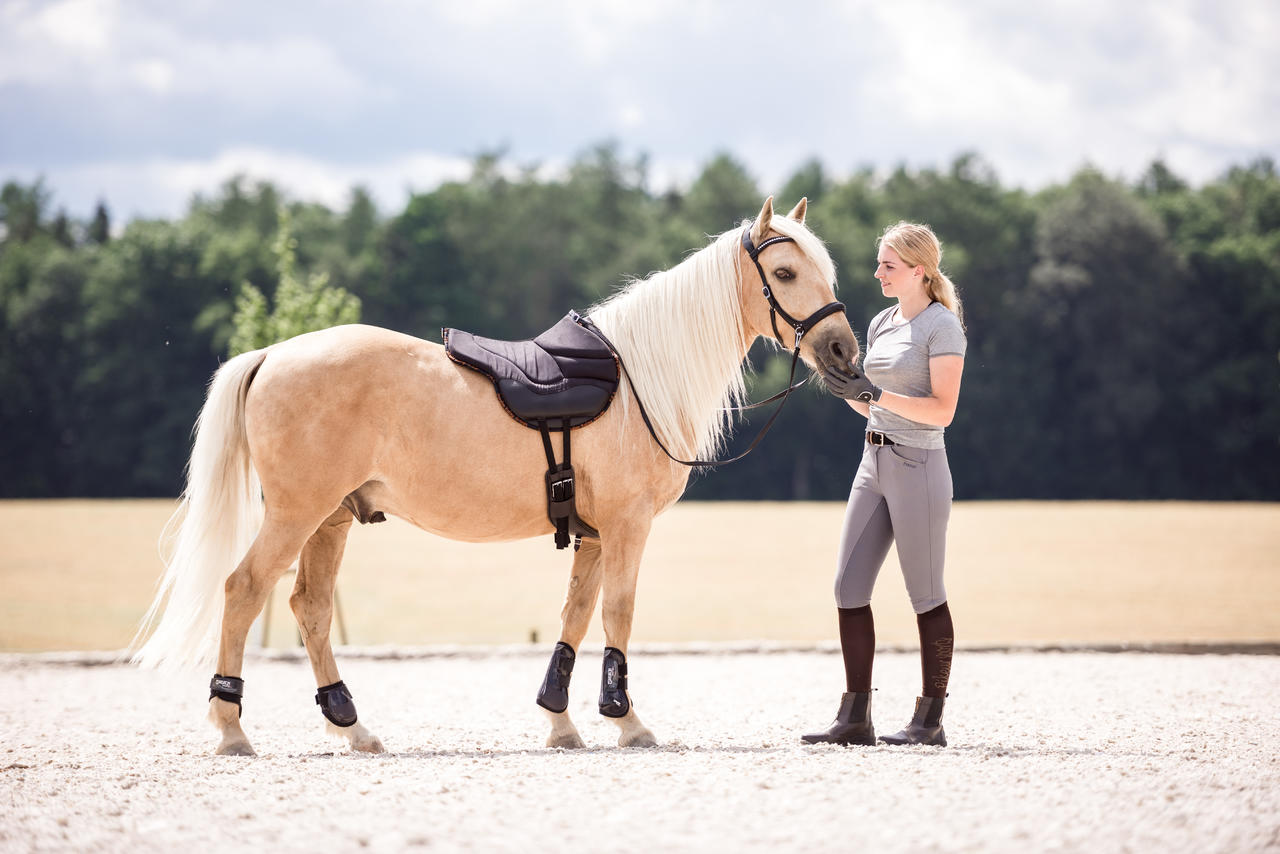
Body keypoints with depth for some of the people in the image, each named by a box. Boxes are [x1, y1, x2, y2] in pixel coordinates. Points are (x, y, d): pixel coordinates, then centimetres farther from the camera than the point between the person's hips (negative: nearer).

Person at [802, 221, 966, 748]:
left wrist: (873, 391, -22)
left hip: (918, 468, -8)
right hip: (874, 465, 8)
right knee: (849, 588, 2)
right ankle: (855, 718, 5)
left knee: (925, 596, -1)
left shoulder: (942, 326, -9)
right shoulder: (882, 323, 14)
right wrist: (845, 387, 1)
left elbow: (942, 410, -17)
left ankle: (930, 720, 6)